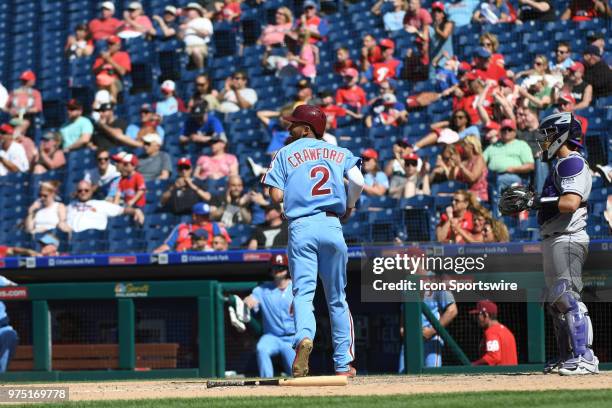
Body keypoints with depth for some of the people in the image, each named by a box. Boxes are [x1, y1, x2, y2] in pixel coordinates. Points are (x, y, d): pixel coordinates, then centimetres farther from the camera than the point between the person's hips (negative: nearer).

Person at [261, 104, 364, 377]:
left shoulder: (286, 154, 8)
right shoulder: (339, 153, 13)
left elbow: (276, 196, -1)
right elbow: (358, 182, -4)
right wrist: (349, 207, 14)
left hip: (301, 228, -2)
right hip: (332, 226, 2)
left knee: (303, 291, -8)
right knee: (337, 297, 11)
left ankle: (304, 337, -38)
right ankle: (343, 363, 12)